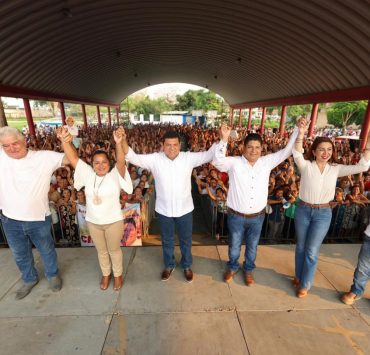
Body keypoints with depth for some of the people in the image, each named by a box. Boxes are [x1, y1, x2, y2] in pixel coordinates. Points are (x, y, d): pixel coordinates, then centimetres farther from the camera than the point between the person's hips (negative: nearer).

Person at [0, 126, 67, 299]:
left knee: (46, 250, 21)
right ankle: (29, 279, 53)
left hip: (39, 219, -3)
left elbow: (70, 159, -20)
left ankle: (52, 274, 49)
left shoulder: (44, 157, -14)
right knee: (20, 255, 26)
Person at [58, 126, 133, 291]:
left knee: (114, 250, 18)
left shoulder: (115, 175, -15)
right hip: (93, 222, 3)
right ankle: (106, 274, 48)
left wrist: (118, 143, -51)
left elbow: (121, 162, -33)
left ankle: (117, 274, 43)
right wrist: (65, 141, -34)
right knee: (101, 251, 23)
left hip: (114, 221, -3)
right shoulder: (88, 175, -6)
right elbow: (73, 158, -15)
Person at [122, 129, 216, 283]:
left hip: (185, 209, 0)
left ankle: (187, 265, 48)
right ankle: (169, 265, 50)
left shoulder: (189, 158, -11)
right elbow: (133, 158, -14)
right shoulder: (155, 159, -10)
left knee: (186, 240, 21)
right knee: (167, 240, 22)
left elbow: (210, 155, -15)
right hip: (164, 210, 1)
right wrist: (123, 141, -30)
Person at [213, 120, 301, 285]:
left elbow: (287, 151, 1)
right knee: (234, 246, 20)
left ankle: (248, 269, 50)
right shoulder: (234, 162, -14)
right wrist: (224, 139, -41)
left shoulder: (267, 162, -3)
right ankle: (232, 267, 48)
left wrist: (297, 129, -6)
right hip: (236, 216, -2)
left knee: (252, 247, 23)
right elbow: (218, 161, -31)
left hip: (257, 217, 3)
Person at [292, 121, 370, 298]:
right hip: (303, 210, -1)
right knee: (301, 246, 16)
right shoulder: (306, 166, -9)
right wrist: (300, 134, -42)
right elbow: (297, 155, -28)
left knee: (312, 251, 7)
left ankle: (305, 284, 27)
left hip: (323, 213, 1)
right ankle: (299, 276, 38)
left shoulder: (336, 169, 0)